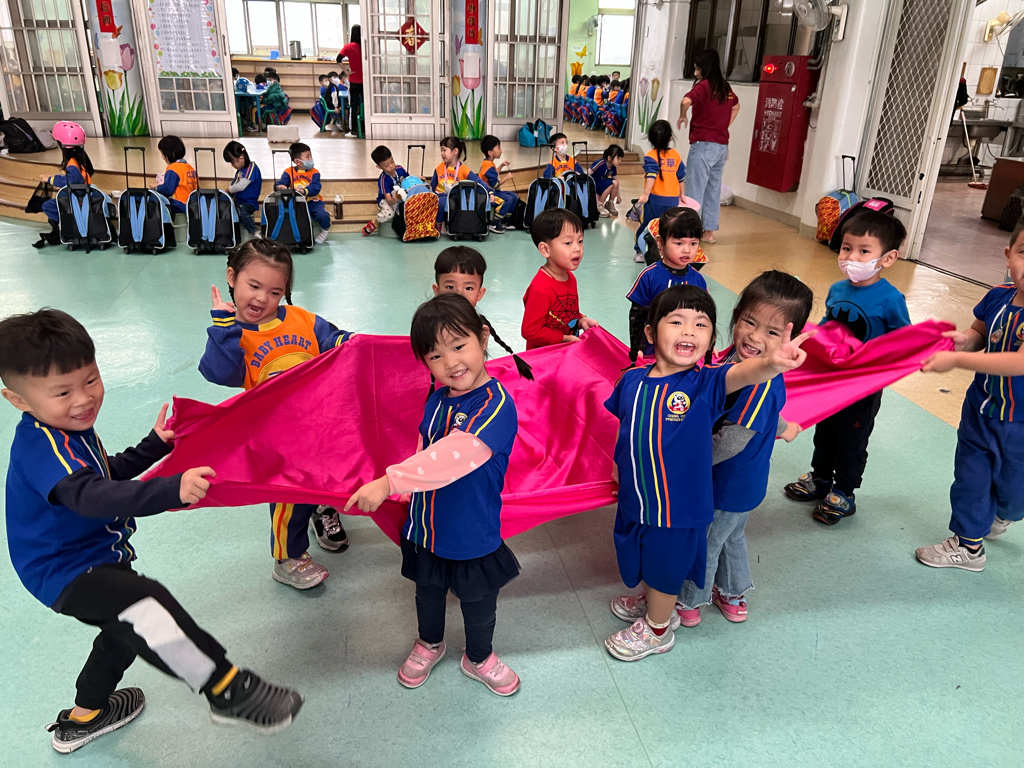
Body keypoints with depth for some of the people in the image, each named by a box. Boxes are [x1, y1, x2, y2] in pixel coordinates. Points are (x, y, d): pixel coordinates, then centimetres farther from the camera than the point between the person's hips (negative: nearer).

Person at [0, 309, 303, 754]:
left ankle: (82, 718, 52)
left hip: (94, 557, 11)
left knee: (128, 629, 30)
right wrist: (172, 491, -60)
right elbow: (90, 496, -47)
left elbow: (107, 473, 24)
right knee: (147, 605, -36)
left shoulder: (70, 430, 6)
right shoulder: (41, 446, -28)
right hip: (65, 574, -11)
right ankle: (227, 691, -26)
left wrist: (155, 445, 16)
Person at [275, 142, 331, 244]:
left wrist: (304, 190, -37)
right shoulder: (289, 172, 3)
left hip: (313, 202, -1)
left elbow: (315, 188, -17)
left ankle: (325, 230, 9)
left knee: (323, 215, -28)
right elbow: (281, 183, -6)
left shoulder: (314, 172, -1)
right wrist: (280, 186, -33)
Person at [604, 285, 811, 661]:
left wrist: (771, 362, -65)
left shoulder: (705, 383, -22)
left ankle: (657, 629, 47)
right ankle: (651, 603, 60)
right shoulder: (633, 380, -10)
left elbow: (741, 373, -44)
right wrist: (617, 467, 16)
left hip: (678, 505, -4)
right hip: (634, 499, 4)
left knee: (666, 568, 20)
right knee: (645, 561, 29)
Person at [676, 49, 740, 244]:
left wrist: (682, 117, -8)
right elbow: (736, 107, 32)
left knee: (695, 189, -2)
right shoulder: (725, 88, 13)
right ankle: (709, 231, 18)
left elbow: (686, 101, -27)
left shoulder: (703, 86, -9)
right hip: (722, 145, 7)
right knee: (713, 189, 12)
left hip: (703, 144, -7)